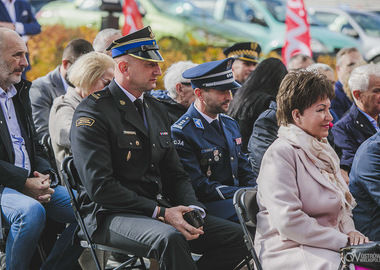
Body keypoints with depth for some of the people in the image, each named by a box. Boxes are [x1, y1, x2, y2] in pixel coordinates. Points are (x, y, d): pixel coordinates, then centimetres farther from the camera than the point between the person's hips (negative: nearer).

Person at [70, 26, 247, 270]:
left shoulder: (157, 109, 18)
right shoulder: (93, 112, -8)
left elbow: (175, 174, 20)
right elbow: (99, 186, -17)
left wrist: (192, 208, -3)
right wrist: (160, 213, -21)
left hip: (160, 210, 8)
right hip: (111, 215, -8)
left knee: (235, 236, -10)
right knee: (169, 238, -38)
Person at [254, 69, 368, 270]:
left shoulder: (322, 151, 20)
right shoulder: (280, 154, -9)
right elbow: (288, 222, -17)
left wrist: (349, 231, 5)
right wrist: (341, 241, -15)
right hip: (290, 251, -8)